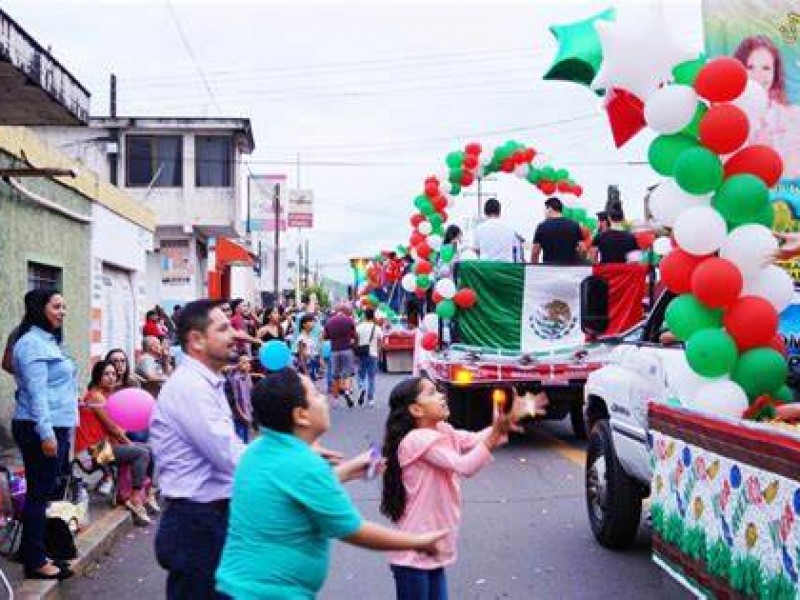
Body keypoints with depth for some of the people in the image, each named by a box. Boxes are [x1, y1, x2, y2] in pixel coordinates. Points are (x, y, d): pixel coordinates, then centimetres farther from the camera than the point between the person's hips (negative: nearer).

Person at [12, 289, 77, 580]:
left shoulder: (48, 341, 17)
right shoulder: (33, 343, -13)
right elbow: (36, 392, -20)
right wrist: (46, 433, -24)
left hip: (54, 427, 10)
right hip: (40, 429, -10)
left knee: (45, 491, 14)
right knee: (39, 493, -4)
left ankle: (30, 550, 23)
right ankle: (35, 561, 2)